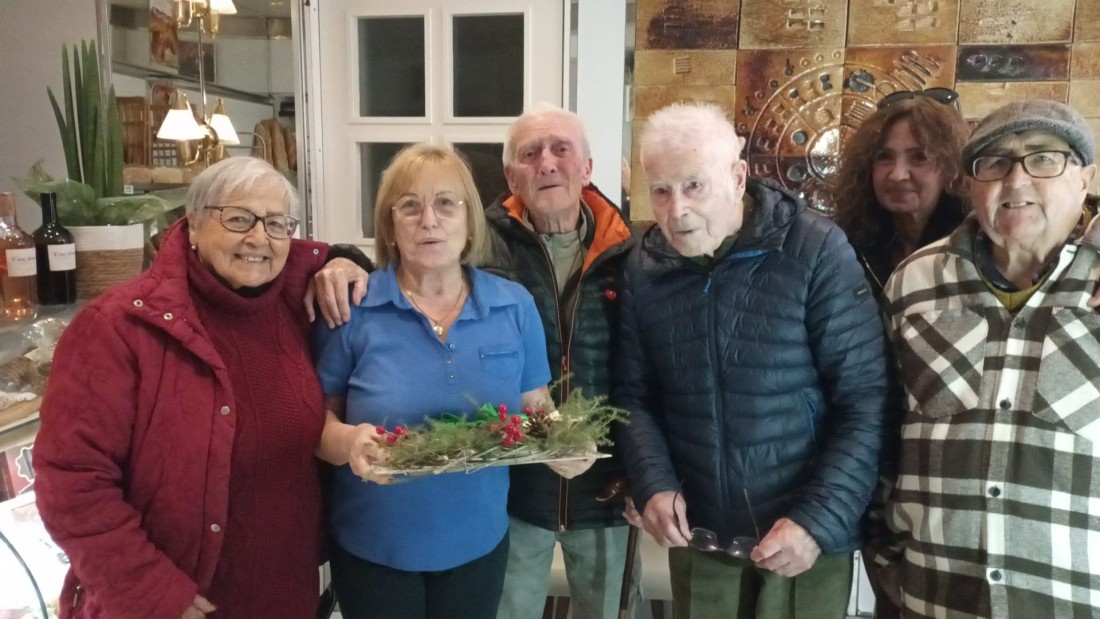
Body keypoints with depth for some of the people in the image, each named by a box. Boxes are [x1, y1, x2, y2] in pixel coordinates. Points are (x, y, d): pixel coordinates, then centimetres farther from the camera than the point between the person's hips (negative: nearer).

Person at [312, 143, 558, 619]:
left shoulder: (515, 306, -3)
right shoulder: (351, 308, -11)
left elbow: (537, 412, 3)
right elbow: (317, 417, -7)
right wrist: (348, 441, -27)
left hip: (479, 543, 3)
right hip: (374, 548, -2)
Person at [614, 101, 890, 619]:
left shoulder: (817, 252, -14)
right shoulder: (645, 267, -2)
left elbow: (865, 400, -12)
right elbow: (634, 395, 5)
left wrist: (819, 520, -18)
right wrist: (653, 484, -10)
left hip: (804, 535, -3)